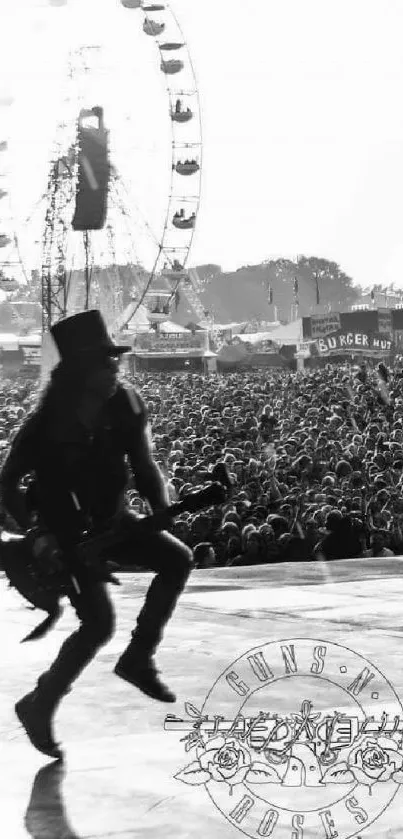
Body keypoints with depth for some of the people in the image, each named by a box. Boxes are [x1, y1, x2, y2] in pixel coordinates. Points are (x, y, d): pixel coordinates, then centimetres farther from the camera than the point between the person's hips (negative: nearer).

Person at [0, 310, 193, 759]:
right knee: (99, 624, -15)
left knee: (178, 559, -10)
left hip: (111, 520, 6)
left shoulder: (126, 406, -11)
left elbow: (144, 466, -2)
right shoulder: (46, 423, -23)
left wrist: (163, 511, -19)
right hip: (67, 533, -6)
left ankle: (138, 658, 3)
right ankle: (39, 705, 3)